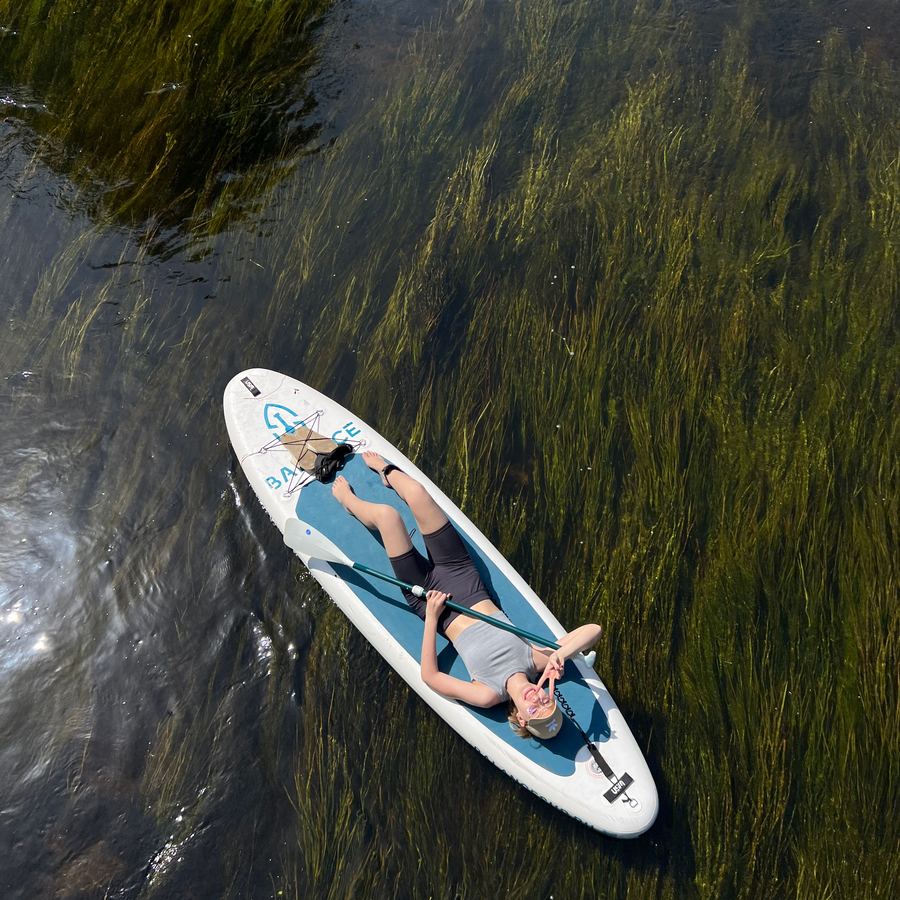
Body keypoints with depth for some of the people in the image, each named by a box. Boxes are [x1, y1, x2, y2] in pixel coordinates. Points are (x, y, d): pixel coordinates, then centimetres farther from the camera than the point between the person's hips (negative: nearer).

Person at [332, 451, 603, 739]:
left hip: (428, 598, -4)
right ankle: (388, 472, 36)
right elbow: (593, 629, -24)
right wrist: (561, 653, -36)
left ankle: (350, 502, 30)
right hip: (463, 580, 4)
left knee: (386, 514, -11)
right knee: (416, 493, -5)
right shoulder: (540, 662, -21)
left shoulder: (488, 696, -28)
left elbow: (430, 676, -24)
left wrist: (431, 617, -27)